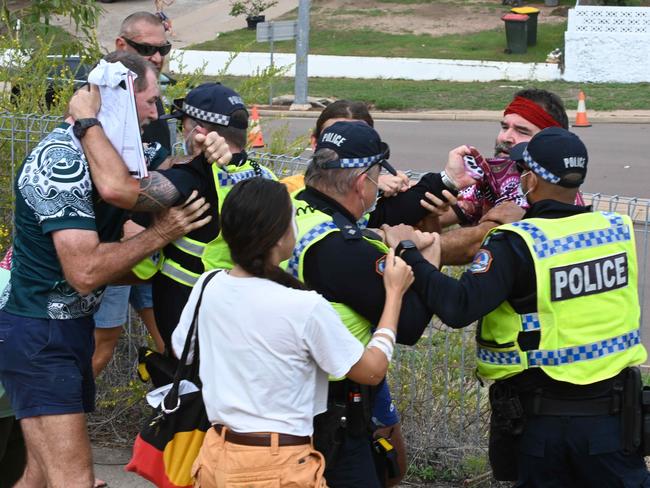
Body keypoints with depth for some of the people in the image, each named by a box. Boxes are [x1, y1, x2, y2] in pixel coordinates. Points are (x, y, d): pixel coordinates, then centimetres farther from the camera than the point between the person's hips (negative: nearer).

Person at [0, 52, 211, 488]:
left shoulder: (89, 152, 12)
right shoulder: (62, 160, -21)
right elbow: (85, 271, -26)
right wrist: (160, 234, -18)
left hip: (69, 329, 11)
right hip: (39, 338, -11)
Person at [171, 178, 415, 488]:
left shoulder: (207, 288, -3)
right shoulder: (305, 308, -18)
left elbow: (180, 351, 16)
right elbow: (373, 370, -6)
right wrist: (394, 293, 4)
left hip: (216, 460, 6)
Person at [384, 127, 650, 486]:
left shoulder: (516, 244, -16)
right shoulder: (619, 230, -3)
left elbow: (458, 307, -26)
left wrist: (408, 252, -16)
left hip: (539, 417, -3)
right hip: (610, 411, 3)